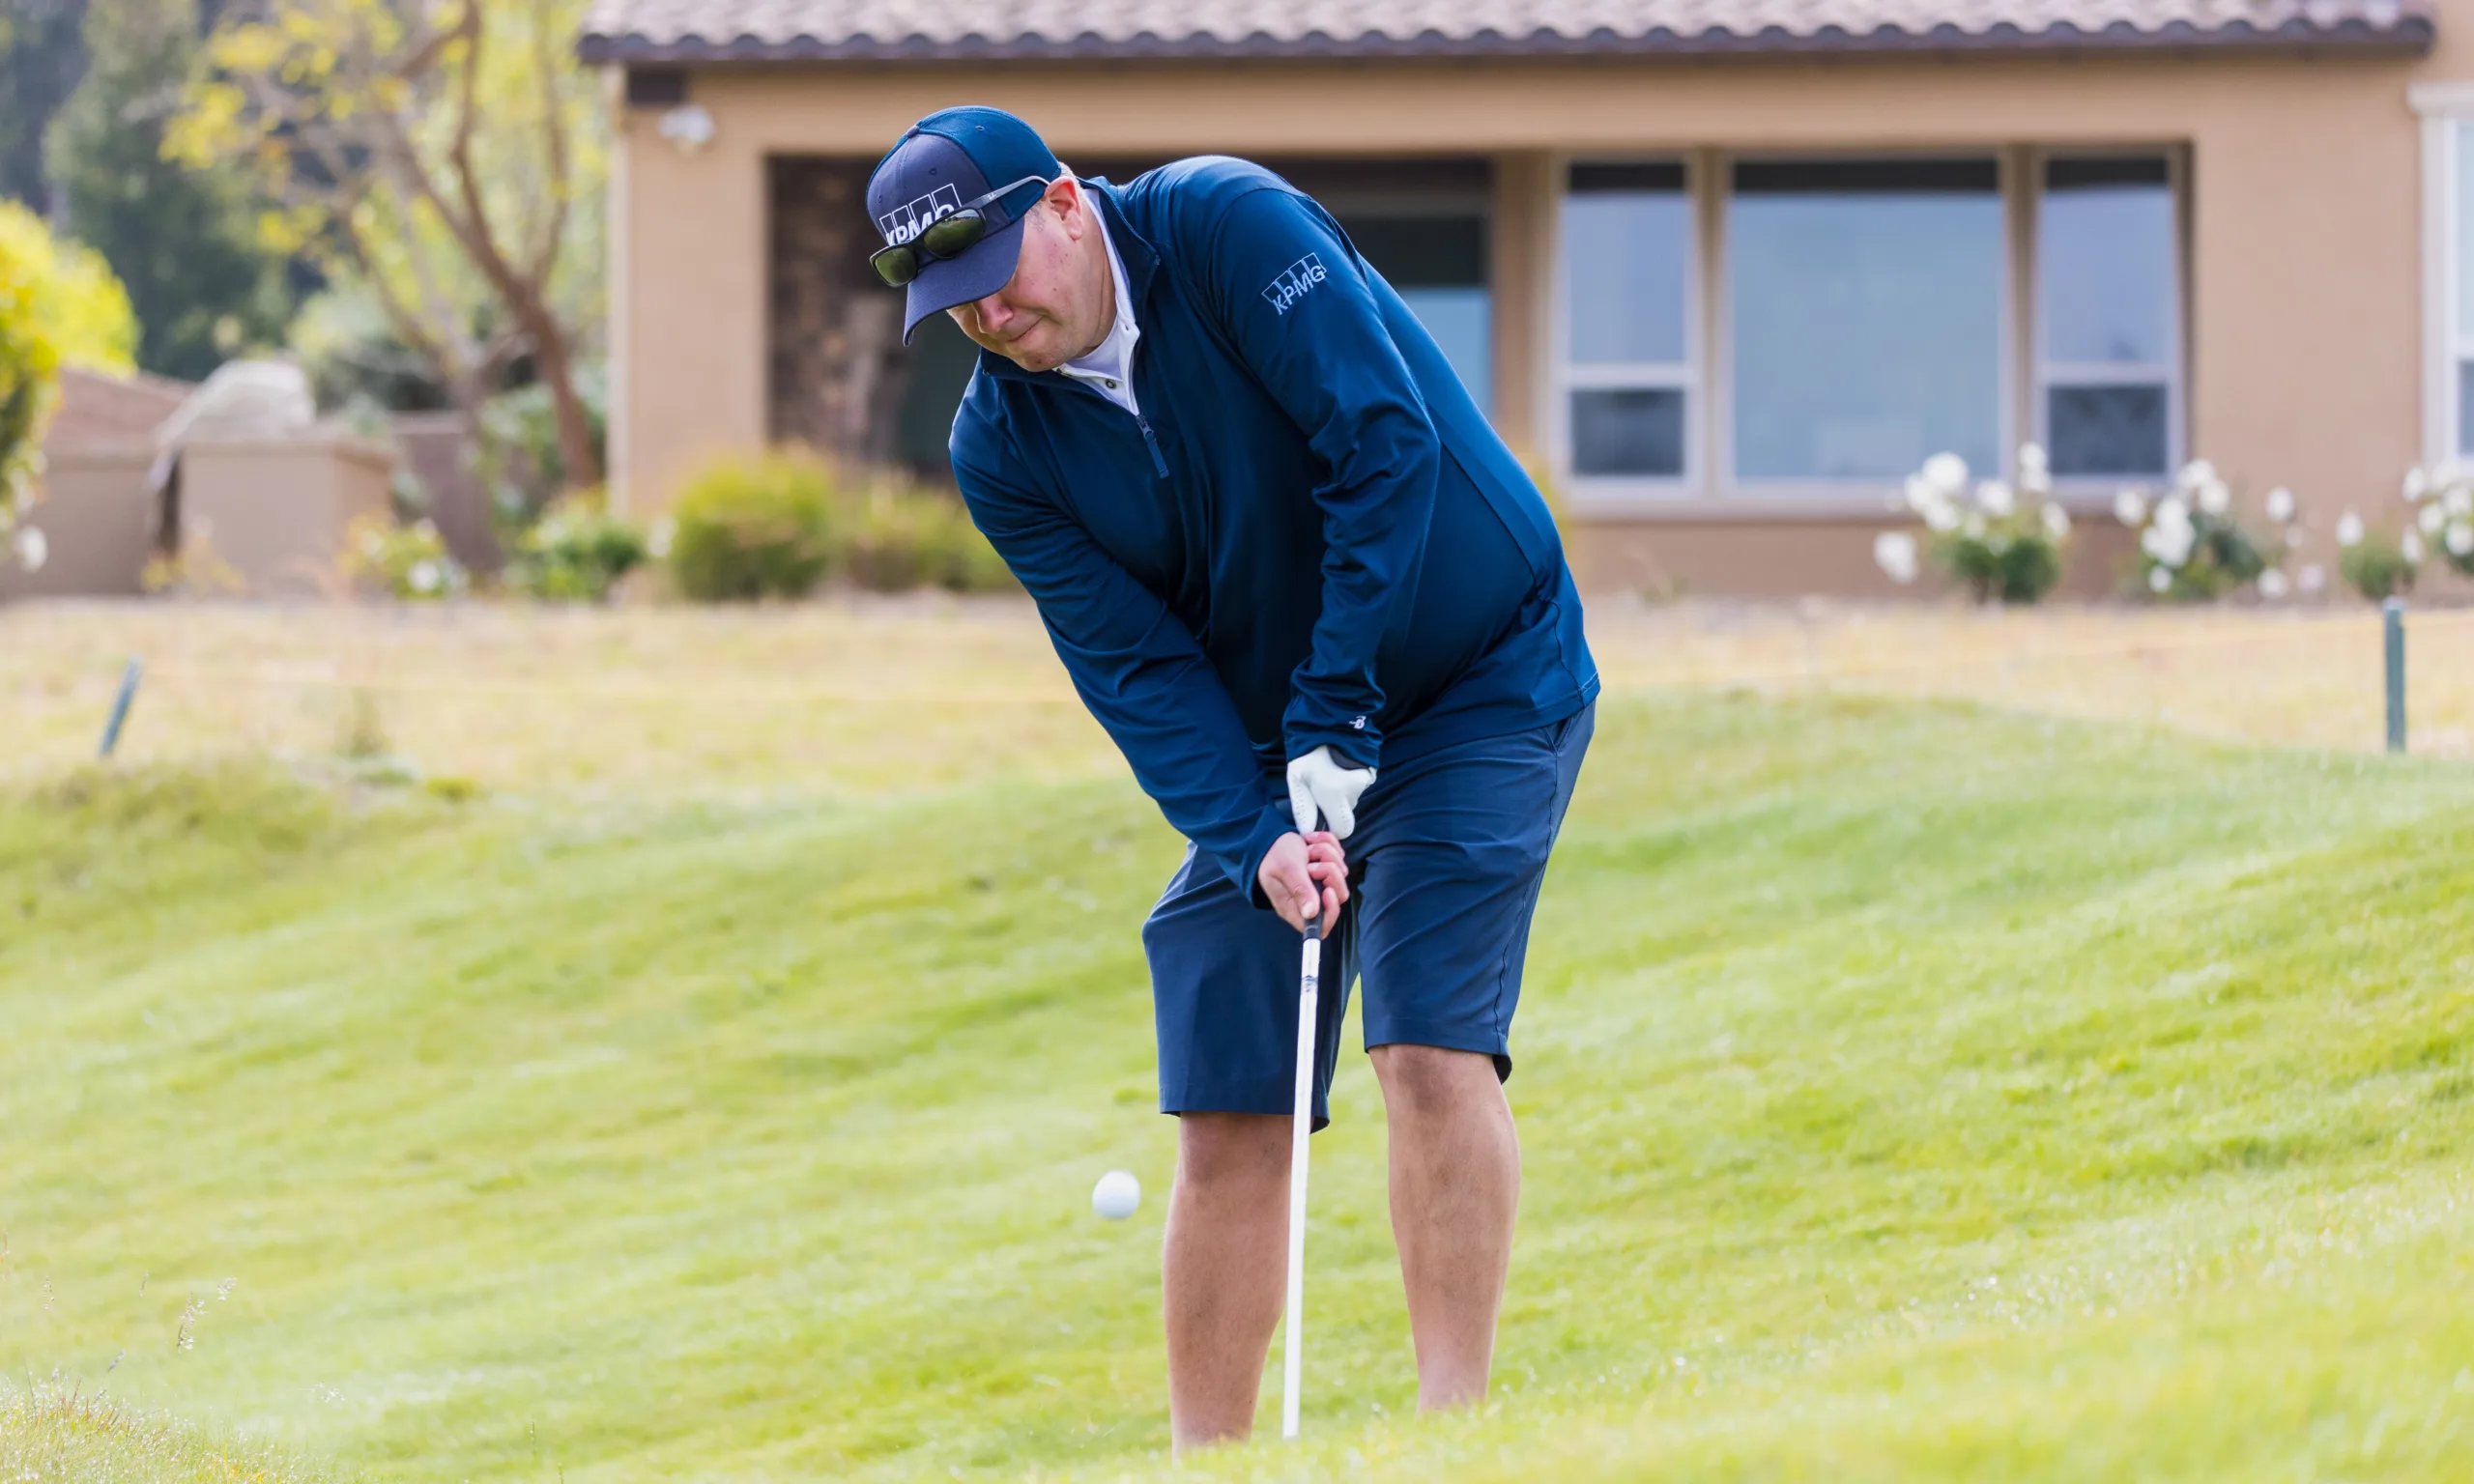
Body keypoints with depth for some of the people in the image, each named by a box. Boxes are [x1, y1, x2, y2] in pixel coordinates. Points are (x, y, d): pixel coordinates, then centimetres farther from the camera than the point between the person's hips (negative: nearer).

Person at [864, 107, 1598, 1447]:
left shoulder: (1229, 227, -19)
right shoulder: (1000, 448, -6)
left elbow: (1388, 445, -24)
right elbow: (1133, 666, -9)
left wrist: (1335, 719, -24)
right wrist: (1252, 837, -25)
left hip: (1479, 677, -5)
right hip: (1266, 751, 5)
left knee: (1431, 1040, -19)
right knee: (1226, 1116, -1)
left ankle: (1453, 1423, -16)